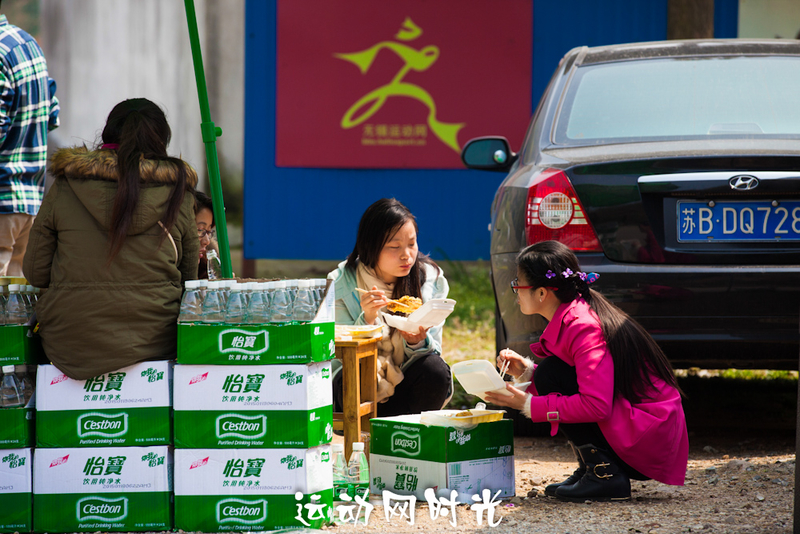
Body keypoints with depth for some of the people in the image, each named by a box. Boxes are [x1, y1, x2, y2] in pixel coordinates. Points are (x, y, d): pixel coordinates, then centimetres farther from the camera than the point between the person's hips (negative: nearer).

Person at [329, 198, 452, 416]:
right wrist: (367, 320, -31)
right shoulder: (341, 285, -11)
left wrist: (417, 343, -26)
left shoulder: (432, 280, -4)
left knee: (435, 369, -30)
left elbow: (434, 351, -1)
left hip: (406, 385, 2)